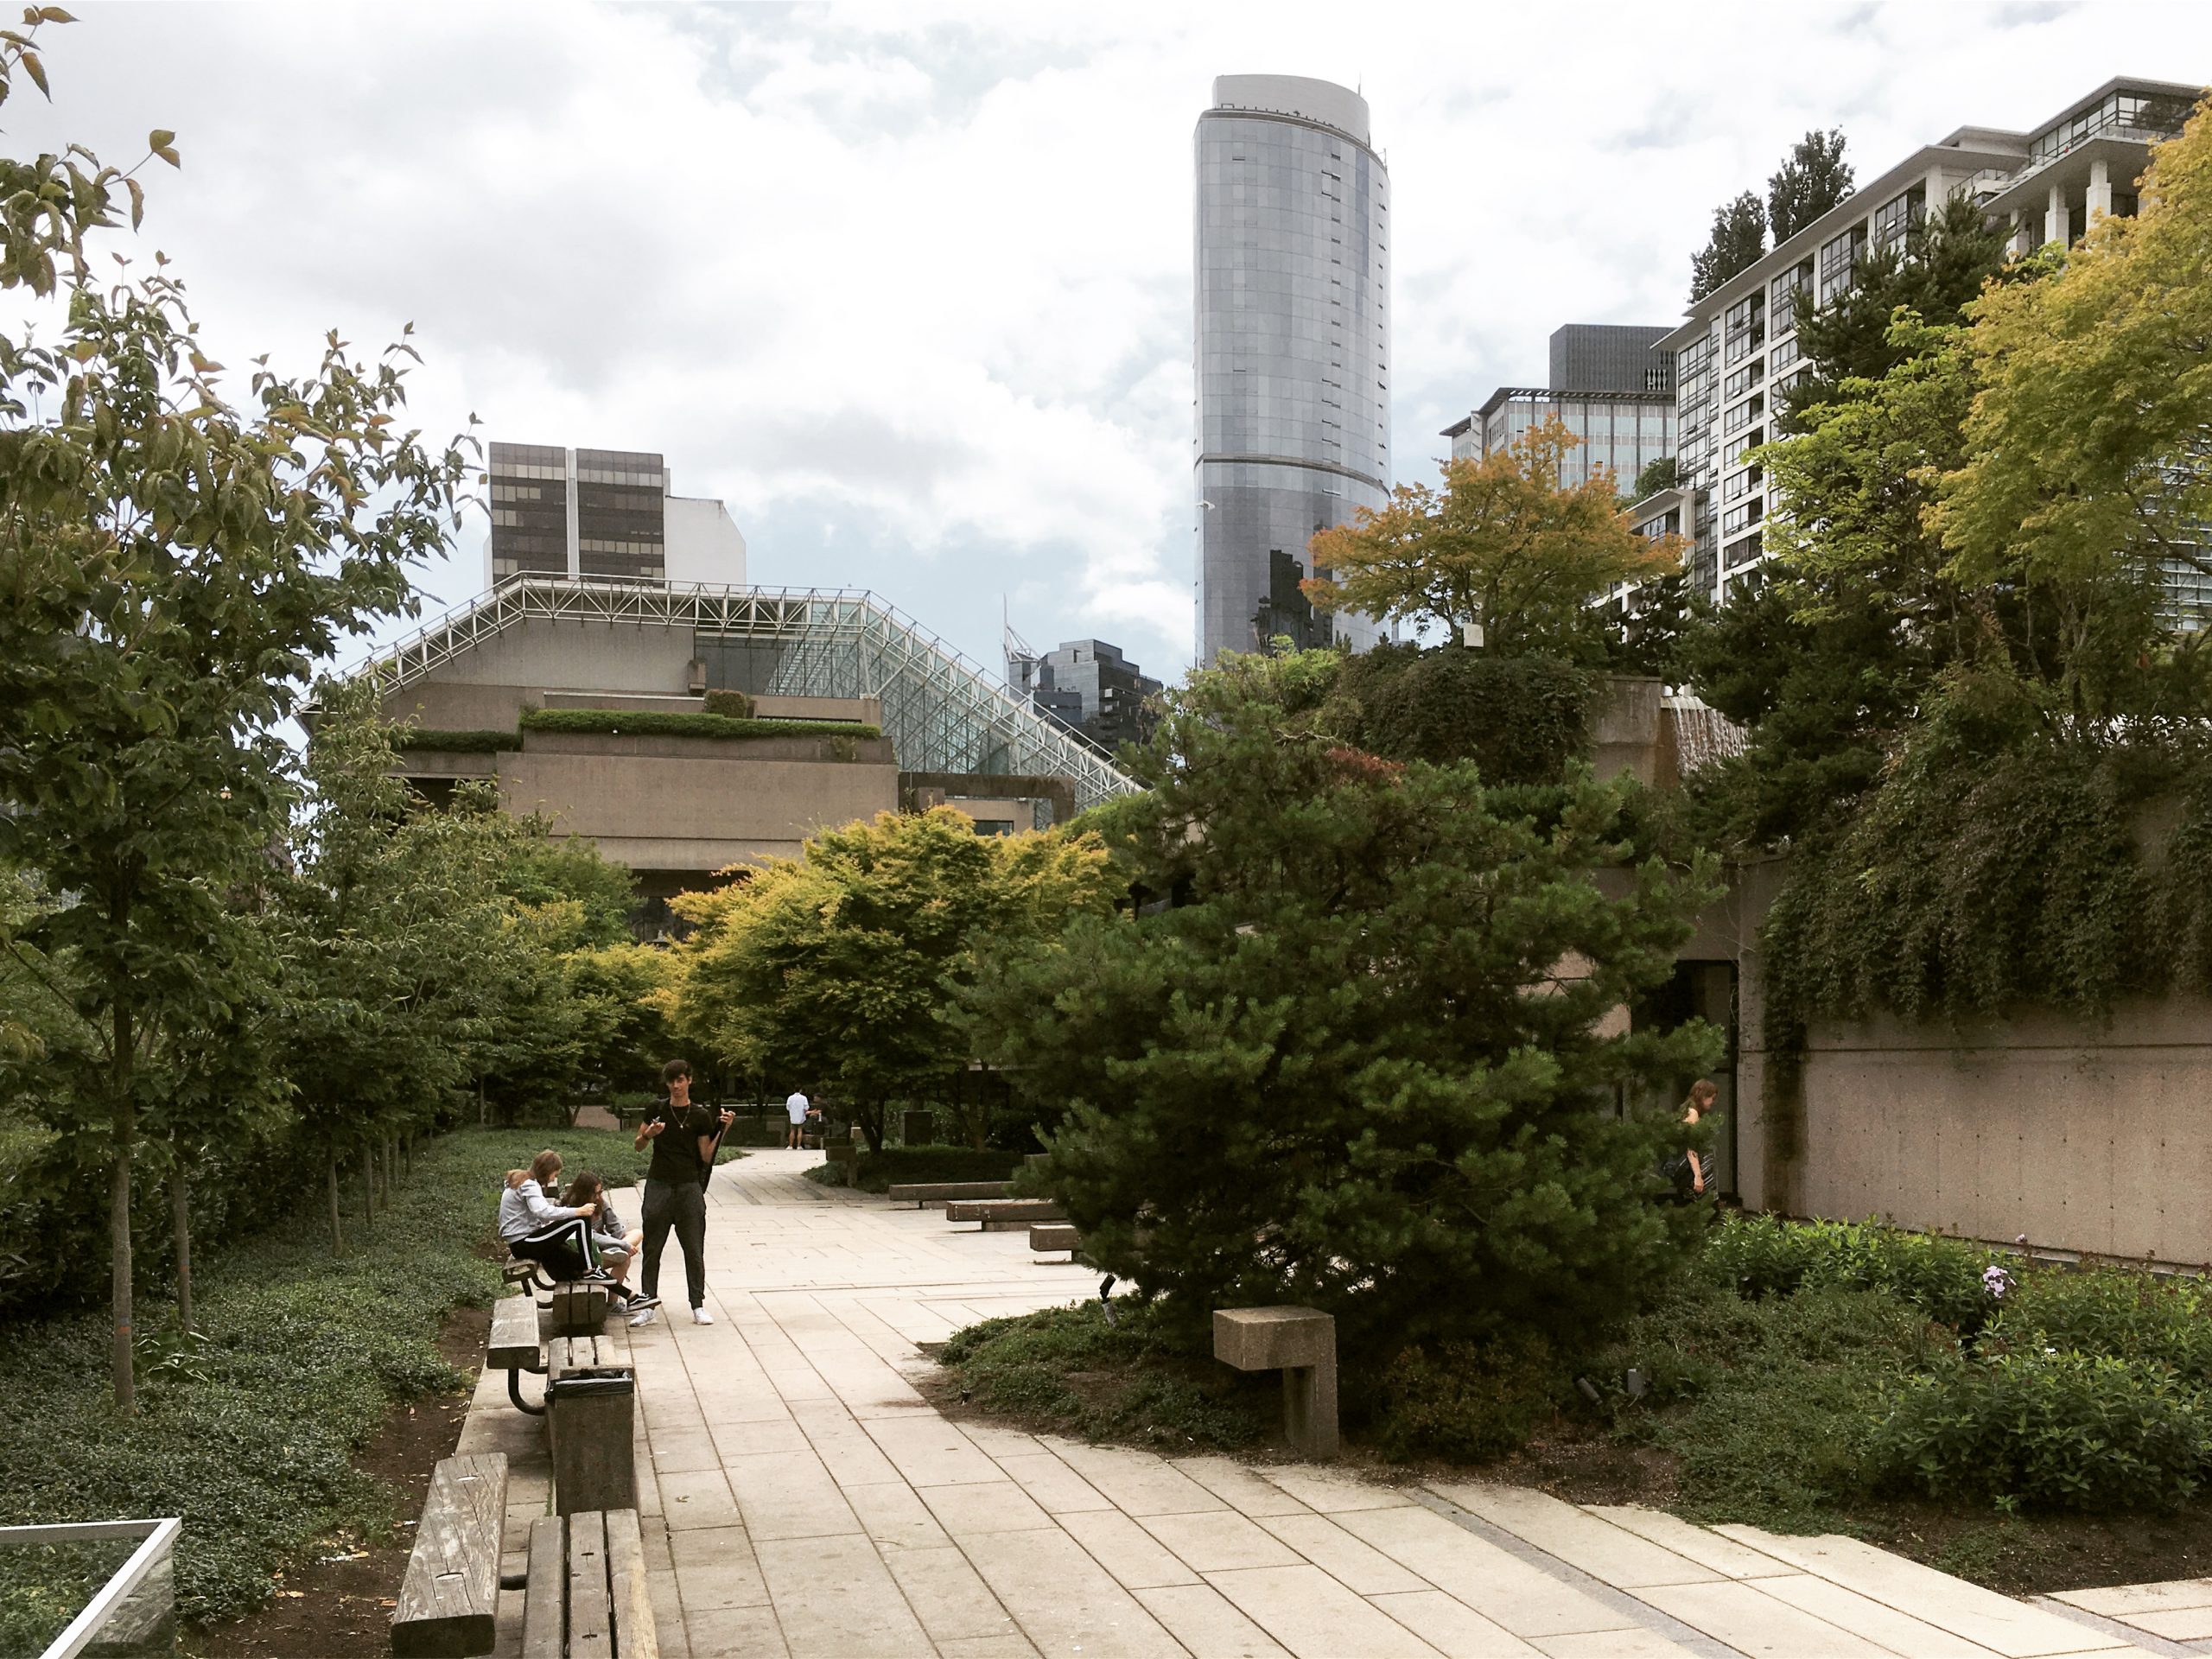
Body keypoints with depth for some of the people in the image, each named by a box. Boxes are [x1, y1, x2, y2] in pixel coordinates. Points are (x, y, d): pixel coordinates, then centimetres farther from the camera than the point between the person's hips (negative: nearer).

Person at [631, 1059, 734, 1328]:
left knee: (694, 1250, 0)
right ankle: (647, 1304, 9)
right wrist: (648, 1134, -13)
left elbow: (706, 1155, 1)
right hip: (659, 1185, 1)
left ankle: (698, 1305, 6)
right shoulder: (657, 1110, 4)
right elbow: (638, 1146, 7)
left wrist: (722, 1130, -11)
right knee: (652, 1248, 3)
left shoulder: (701, 1116, 3)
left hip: (689, 1187, 0)